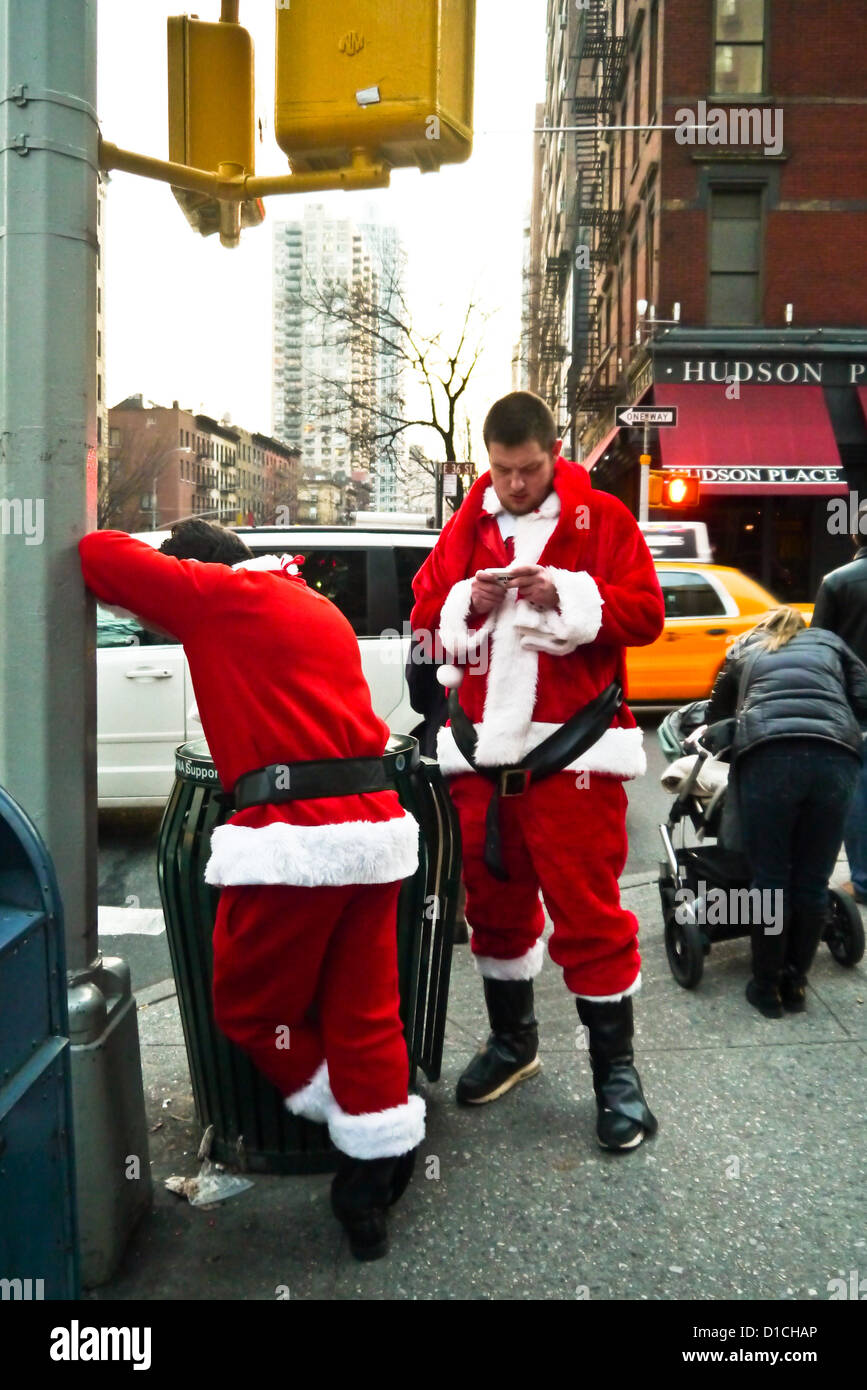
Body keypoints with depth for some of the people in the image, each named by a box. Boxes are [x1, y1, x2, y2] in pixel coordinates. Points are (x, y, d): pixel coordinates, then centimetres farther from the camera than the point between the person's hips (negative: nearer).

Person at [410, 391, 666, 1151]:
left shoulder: (603, 519, 1)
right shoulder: (466, 527, 11)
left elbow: (645, 612, -4)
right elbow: (426, 615, 11)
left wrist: (568, 595, -18)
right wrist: (467, 603, -9)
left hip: (572, 748, -4)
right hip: (481, 748, 4)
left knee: (589, 912, 0)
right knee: (495, 903, 14)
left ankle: (616, 1070, 17)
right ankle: (513, 1041, 35)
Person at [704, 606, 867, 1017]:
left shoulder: (744, 649, 32)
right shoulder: (829, 642, 32)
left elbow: (717, 712, 38)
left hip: (768, 754, -1)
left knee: (770, 880, 6)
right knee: (813, 881, 11)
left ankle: (766, 988, 17)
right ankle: (795, 984, 23)